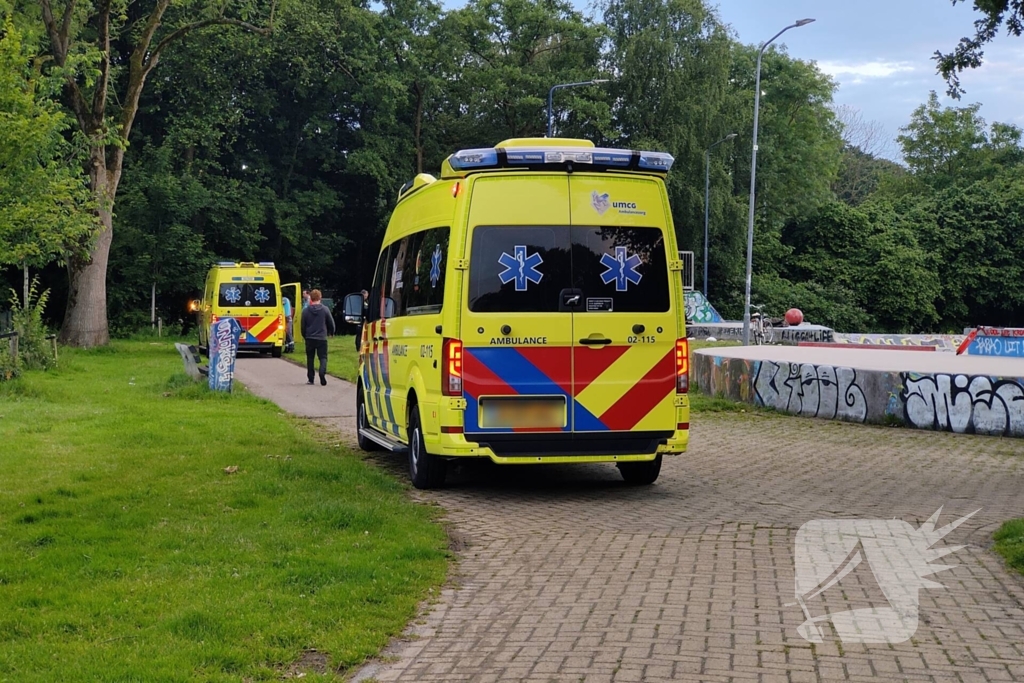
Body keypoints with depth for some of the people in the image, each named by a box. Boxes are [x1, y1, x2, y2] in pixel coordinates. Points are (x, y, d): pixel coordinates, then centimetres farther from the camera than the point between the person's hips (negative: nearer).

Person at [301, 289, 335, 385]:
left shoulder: (306, 310, -4)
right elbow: (331, 323, 2)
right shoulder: (325, 309, -5)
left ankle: (310, 379, 14)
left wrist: (305, 336, 19)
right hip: (322, 338, -1)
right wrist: (331, 332, 22)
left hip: (309, 338, 1)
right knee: (323, 357, 3)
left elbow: (303, 326, 3)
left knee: (310, 358, 13)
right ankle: (322, 373, -25)